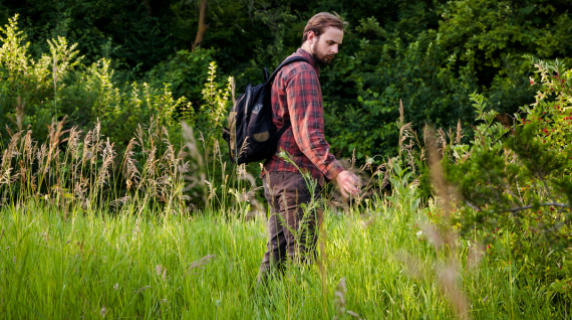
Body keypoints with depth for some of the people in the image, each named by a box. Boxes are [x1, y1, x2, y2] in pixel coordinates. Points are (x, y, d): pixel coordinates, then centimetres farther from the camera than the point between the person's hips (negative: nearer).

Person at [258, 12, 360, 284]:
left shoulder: (289, 70, 23)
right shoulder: (303, 72, -11)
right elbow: (307, 133, -22)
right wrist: (336, 172, -32)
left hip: (277, 175, 10)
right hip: (294, 174, -10)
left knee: (277, 252, 9)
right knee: (302, 255, -11)